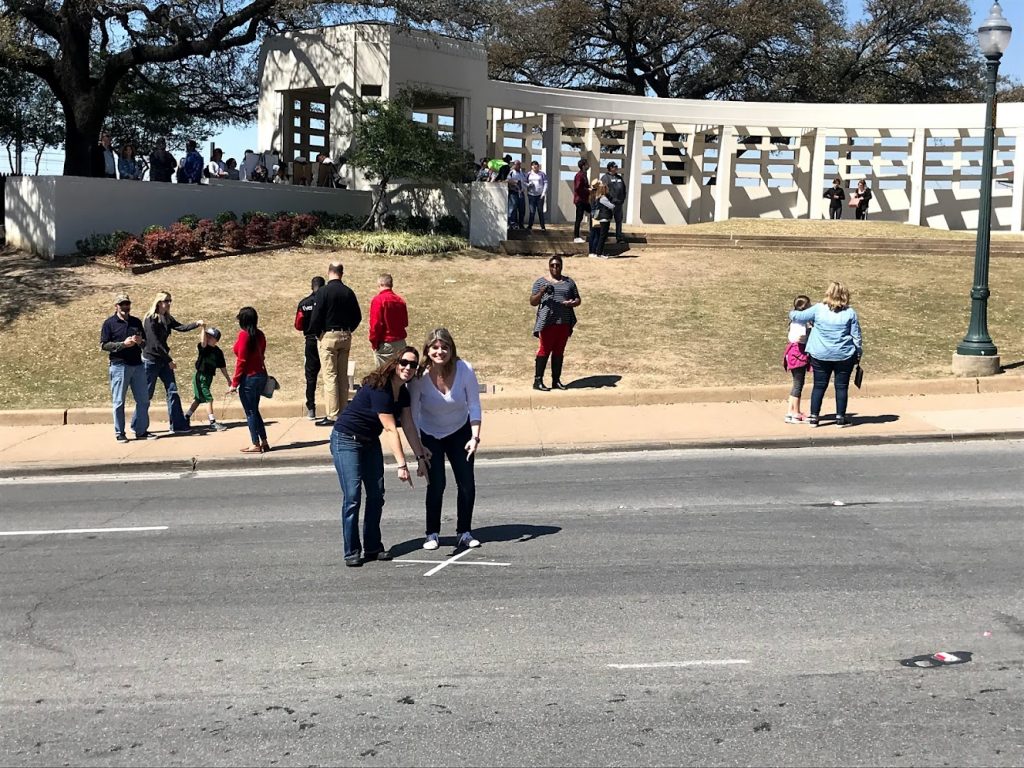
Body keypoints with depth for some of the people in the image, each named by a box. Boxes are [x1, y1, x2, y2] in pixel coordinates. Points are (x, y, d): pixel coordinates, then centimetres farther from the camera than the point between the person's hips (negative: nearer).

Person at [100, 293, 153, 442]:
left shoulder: (136, 322, 15)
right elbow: (103, 345, -6)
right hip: (119, 366, -5)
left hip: (137, 365, 5)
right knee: (119, 402, 1)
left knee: (143, 400, 6)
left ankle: (141, 430, 17)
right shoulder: (109, 323, 0)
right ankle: (119, 433, 9)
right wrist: (123, 344, -15)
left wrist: (140, 341, -3)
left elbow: (145, 342, 20)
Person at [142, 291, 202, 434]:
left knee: (172, 391, 1)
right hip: (151, 360, -7)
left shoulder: (167, 319, 9)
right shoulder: (151, 319, -14)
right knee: (146, 394, 0)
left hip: (164, 360, 7)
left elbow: (180, 327, -4)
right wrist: (169, 360, -16)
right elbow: (155, 343, -18)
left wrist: (196, 324, -20)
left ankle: (177, 425, 2)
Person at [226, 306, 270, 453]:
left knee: (250, 412, 1)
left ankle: (256, 445, 4)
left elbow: (241, 360, -15)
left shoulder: (243, 335, -14)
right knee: (254, 410, 17)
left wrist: (234, 383, -11)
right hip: (261, 375, 8)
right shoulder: (259, 334, 7)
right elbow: (261, 355, 10)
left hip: (249, 377, -8)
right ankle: (264, 442, 17)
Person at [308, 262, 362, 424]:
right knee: (343, 376, 11)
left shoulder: (323, 291, -11)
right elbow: (357, 316, 7)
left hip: (328, 336, -5)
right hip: (345, 337, 5)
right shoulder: (348, 292, 4)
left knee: (330, 376, -4)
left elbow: (316, 315, -13)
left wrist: (316, 333, 2)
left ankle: (332, 415, -6)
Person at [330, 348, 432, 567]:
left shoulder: (403, 392, -1)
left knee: (376, 494, 4)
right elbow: (391, 429, -30)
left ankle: (373, 547, 12)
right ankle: (352, 552, -5)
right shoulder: (378, 388, -27)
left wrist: (421, 456, -1)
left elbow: (409, 426, 2)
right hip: (346, 440, -8)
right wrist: (401, 464, -30)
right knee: (352, 496, -12)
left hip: (370, 442, 9)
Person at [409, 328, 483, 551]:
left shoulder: (464, 370, -22)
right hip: (429, 435, -2)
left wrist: (475, 436, -21)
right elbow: (412, 413, -15)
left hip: (459, 432, 2)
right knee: (436, 484, -10)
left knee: (467, 484, -1)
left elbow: (474, 405, -13)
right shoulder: (420, 375, -24)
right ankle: (432, 534, 6)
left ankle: (464, 533, 14)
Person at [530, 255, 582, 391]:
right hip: (547, 322, -4)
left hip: (564, 322, 4)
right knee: (544, 350, -8)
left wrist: (573, 303, -8)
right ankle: (538, 380, -5)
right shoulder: (540, 282, 6)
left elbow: (578, 299, 15)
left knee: (559, 352, 7)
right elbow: (532, 302, 1)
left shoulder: (569, 282, 15)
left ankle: (556, 381, 12)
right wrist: (541, 293, -17)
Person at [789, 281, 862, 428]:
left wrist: (792, 313, 22)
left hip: (820, 355, 1)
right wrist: (858, 354, 10)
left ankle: (814, 417, 11)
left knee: (819, 386, 9)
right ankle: (840, 418, 11)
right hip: (844, 356, -1)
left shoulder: (818, 309, -6)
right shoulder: (850, 313, -5)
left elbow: (798, 316, 0)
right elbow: (856, 336, -1)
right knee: (842, 387, 8)